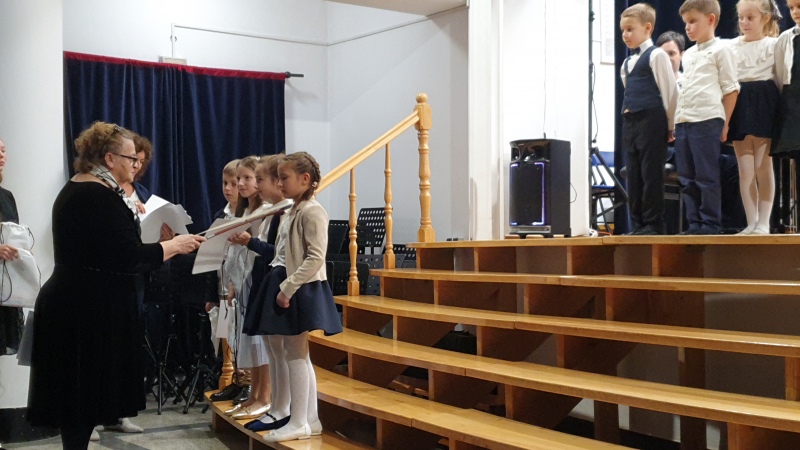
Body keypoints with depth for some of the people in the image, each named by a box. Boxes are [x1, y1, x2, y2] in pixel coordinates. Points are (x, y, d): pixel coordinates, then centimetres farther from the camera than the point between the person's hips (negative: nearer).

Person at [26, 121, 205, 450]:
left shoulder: (73, 191, 14)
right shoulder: (102, 198, -17)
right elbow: (129, 257, -22)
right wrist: (175, 245, -11)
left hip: (70, 306, 10)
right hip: (90, 312, -10)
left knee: (75, 395, 13)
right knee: (86, 396, -2)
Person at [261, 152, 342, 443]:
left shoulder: (312, 212, -14)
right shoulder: (294, 212, 15)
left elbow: (315, 258, -21)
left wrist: (288, 288, -21)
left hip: (305, 291, -10)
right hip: (295, 291, 10)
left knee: (296, 355, -4)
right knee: (299, 355, 12)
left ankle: (298, 423, 3)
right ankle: (310, 419, 18)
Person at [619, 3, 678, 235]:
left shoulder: (656, 55, -5)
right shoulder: (627, 62, 18)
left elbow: (669, 91, -7)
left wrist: (670, 125, -6)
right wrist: (628, 116, 16)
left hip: (651, 121, -8)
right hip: (630, 122, 8)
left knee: (651, 174, -5)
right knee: (634, 176, 7)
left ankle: (654, 224, -1)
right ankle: (638, 224, 12)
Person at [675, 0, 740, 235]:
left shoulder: (720, 50, 1)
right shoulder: (688, 54, 21)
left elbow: (731, 88, -3)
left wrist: (724, 124, -7)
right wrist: (676, 120, 15)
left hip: (707, 120, -7)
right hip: (683, 121, 8)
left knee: (707, 176, -5)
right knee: (687, 178, 7)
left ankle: (711, 224, 1)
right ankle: (694, 224, 12)